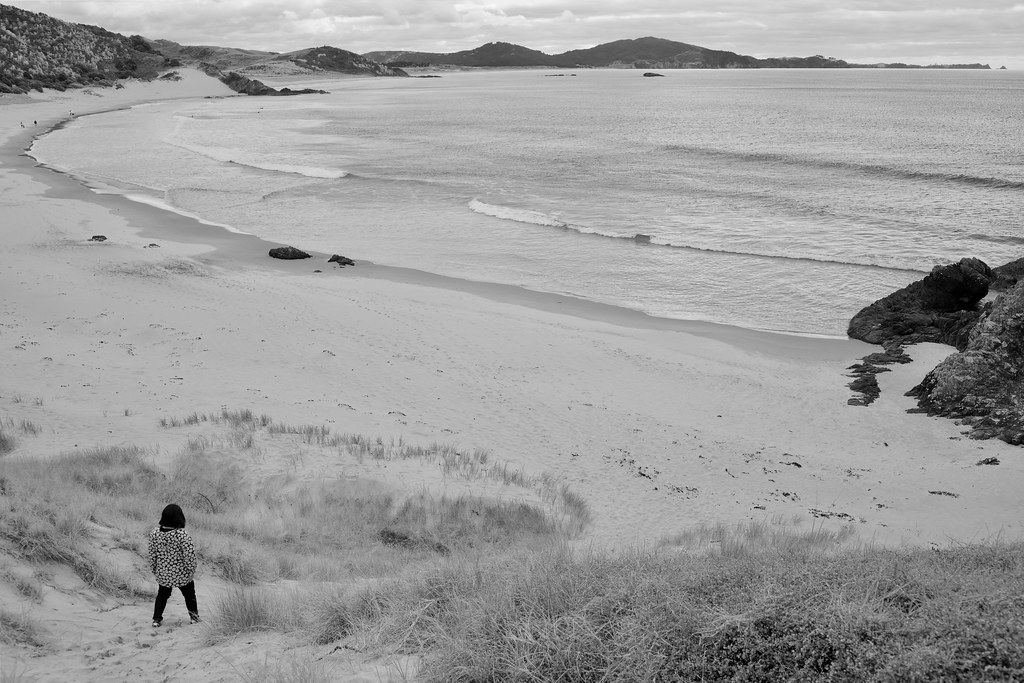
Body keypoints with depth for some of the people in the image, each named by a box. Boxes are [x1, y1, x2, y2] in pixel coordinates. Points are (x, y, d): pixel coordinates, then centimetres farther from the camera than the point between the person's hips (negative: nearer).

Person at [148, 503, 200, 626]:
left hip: (163, 574, 3)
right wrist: (191, 570, -5)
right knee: (189, 594, 22)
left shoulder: (155, 533, -13)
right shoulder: (182, 534, -25)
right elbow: (189, 555, -21)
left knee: (162, 595, 26)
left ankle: (157, 618, 25)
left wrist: (154, 569, 13)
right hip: (182, 574, -2)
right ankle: (194, 616, 35)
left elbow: (152, 554, -2)